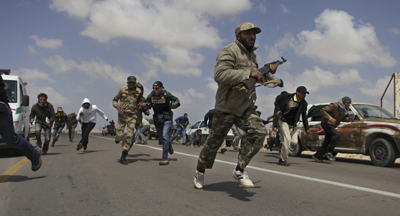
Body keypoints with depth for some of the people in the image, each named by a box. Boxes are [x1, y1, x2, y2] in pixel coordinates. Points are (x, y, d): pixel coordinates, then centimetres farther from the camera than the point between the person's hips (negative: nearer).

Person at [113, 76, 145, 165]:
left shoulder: (139, 92, 0)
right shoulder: (122, 90, -3)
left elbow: (141, 101, 17)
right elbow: (114, 100, 7)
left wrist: (142, 104, -8)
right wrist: (118, 108, -12)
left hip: (133, 115, 1)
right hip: (122, 114, 0)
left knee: (129, 136, -8)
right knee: (120, 136, -7)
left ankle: (123, 157, 2)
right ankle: (118, 138, 35)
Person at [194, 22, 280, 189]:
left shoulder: (252, 54, 14)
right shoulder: (229, 52, -13)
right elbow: (220, 75, -30)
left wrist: (268, 69, 8)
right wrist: (249, 73, -31)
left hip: (246, 108, 6)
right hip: (226, 108, -6)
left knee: (259, 132, -18)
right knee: (214, 142, 6)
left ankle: (240, 170, -5)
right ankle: (200, 171, 31)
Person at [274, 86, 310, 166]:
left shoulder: (303, 104, 4)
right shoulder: (287, 96, -9)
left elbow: (304, 116, 16)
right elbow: (277, 99, 8)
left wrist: (306, 128, 18)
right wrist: (277, 110, -2)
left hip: (292, 123, 5)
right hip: (283, 121, -5)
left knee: (294, 142, -10)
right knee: (287, 139, -17)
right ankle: (283, 160, -5)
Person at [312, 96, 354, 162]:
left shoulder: (345, 110, 4)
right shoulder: (334, 106, -20)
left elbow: (342, 118, 17)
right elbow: (323, 110, -23)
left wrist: (348, 119, -5)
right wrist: (330, 118, -33)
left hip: (332, 125, 9)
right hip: (326, 123, -9)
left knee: (327, 142, 9)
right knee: (337, 135, -27)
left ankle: (317, 156, 20)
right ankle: (329, 152, -17)